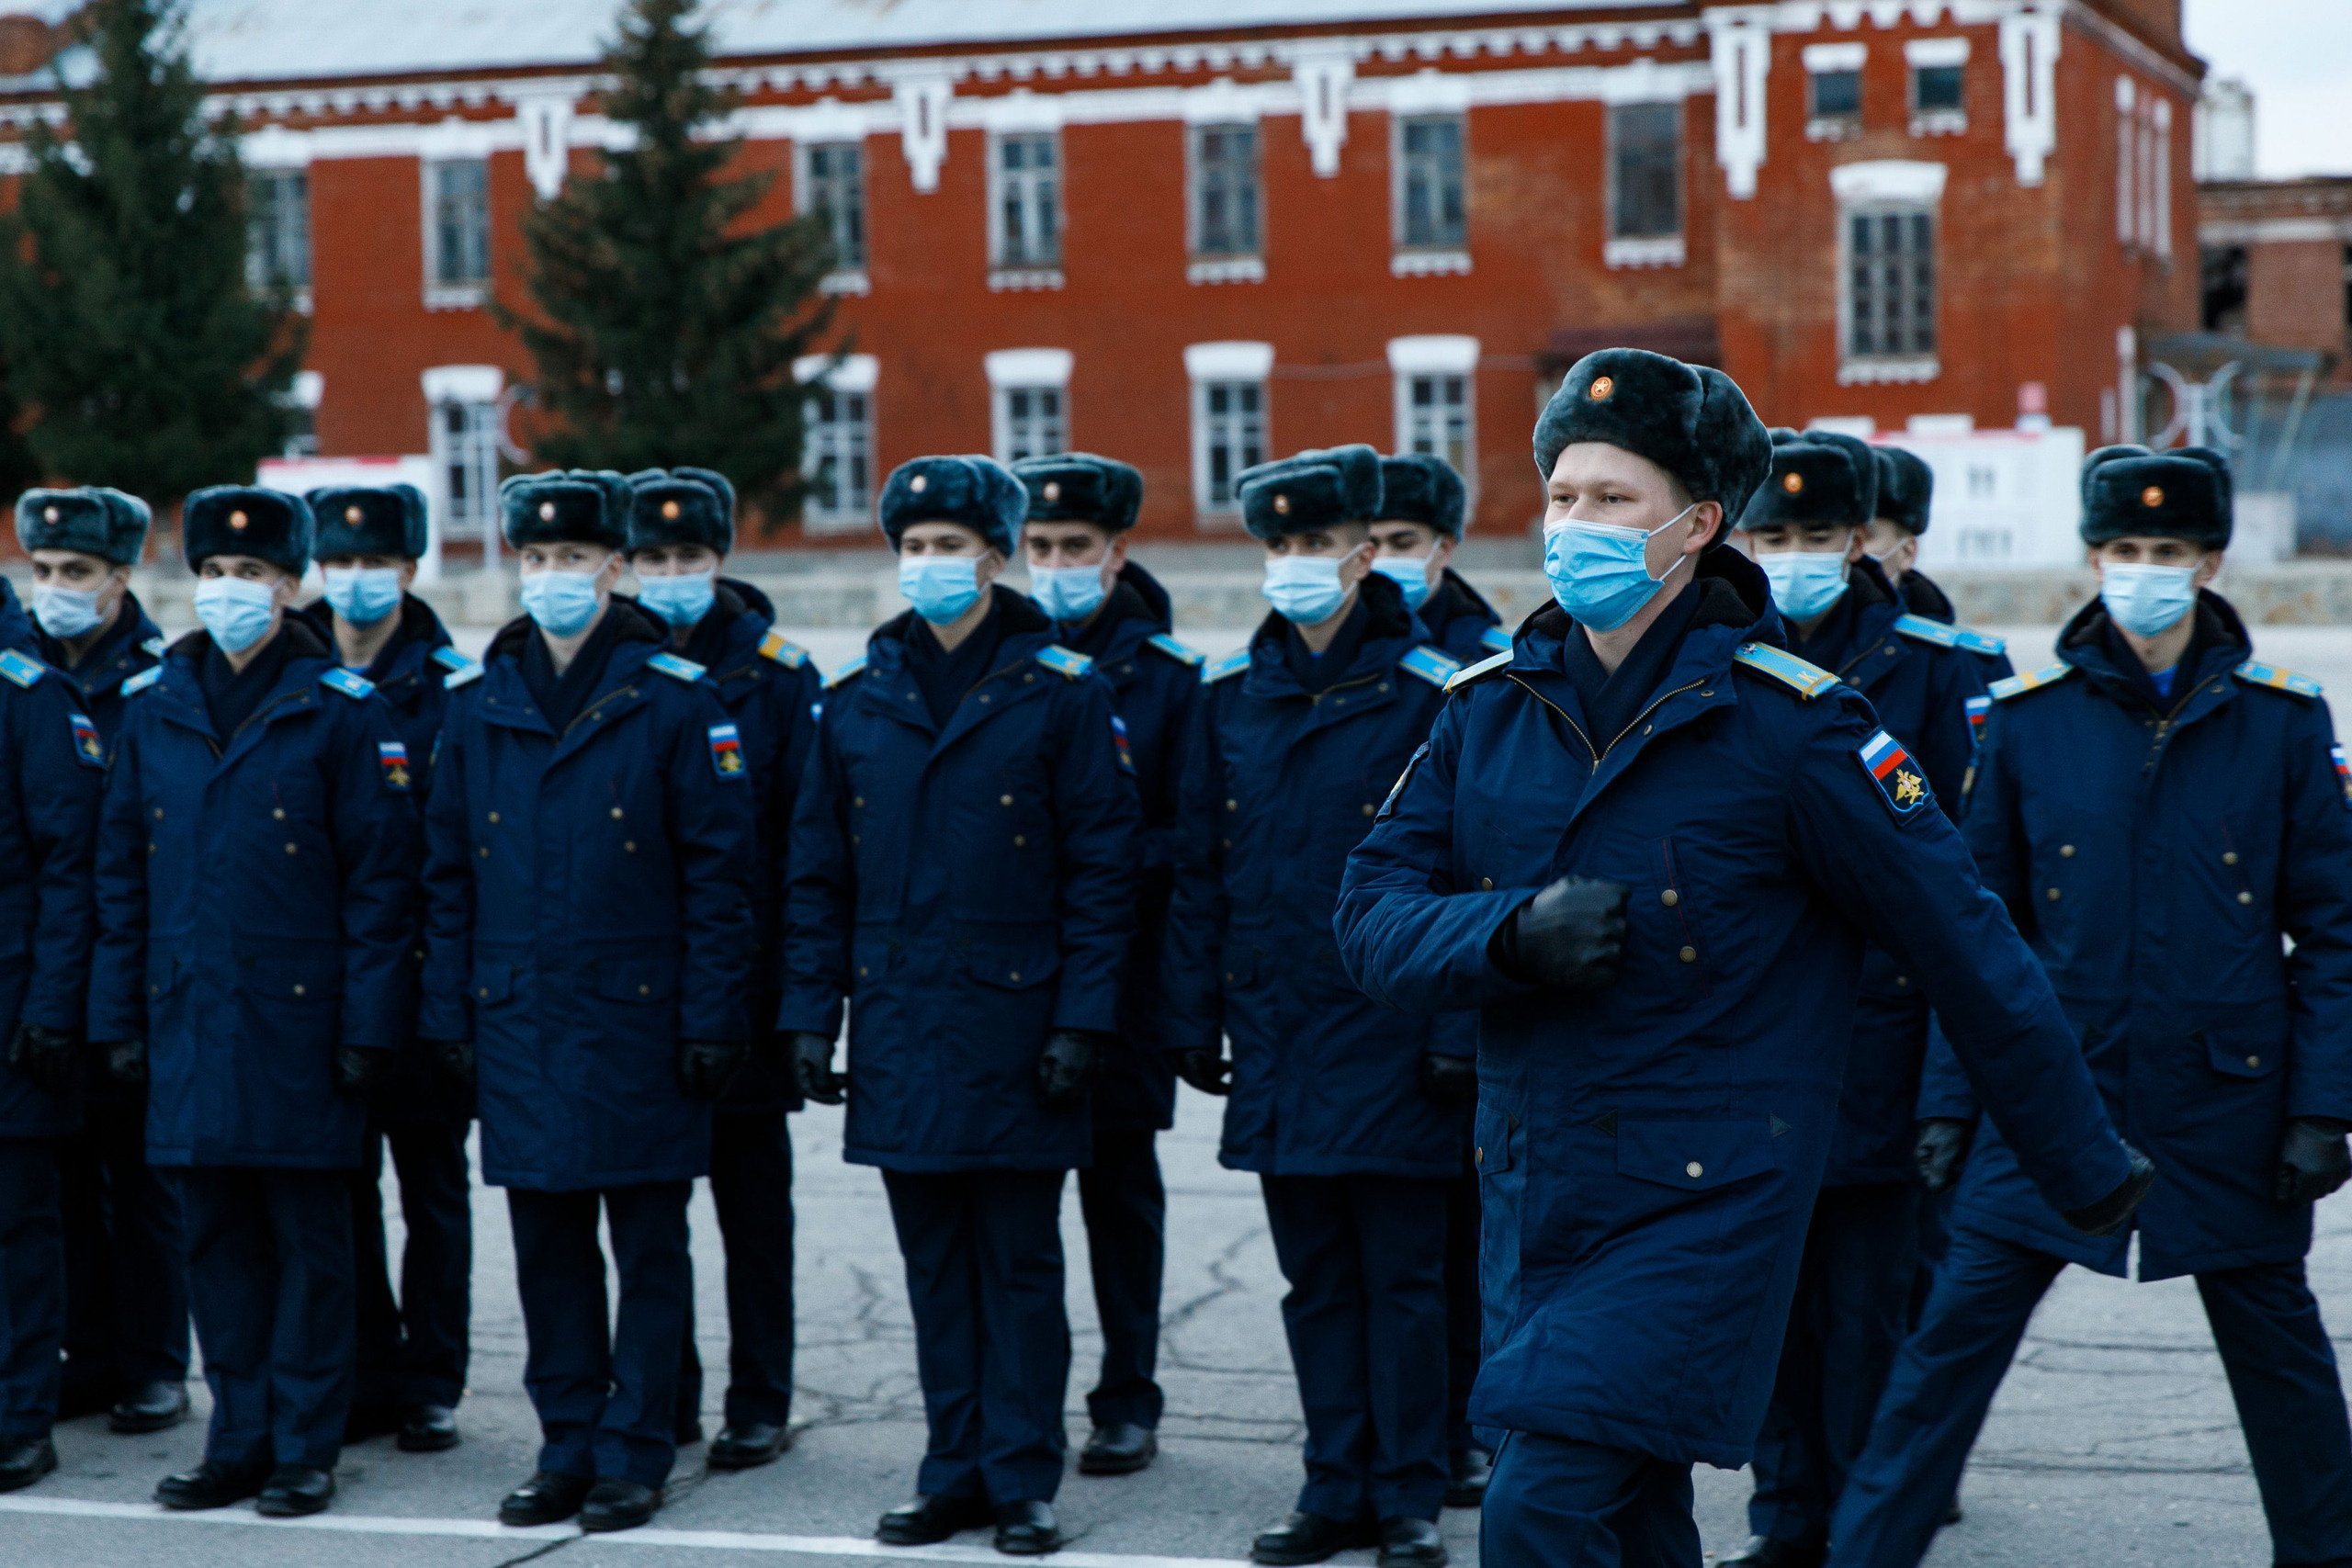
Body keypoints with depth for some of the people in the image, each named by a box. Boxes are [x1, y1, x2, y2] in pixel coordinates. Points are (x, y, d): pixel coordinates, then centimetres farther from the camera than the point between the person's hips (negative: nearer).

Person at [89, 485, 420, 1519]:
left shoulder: (343, 712, -3)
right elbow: (122, 875, 13)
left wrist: (367, 1027, -9)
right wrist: (119, 1018, 8)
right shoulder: (151, 708, 9)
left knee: (309, 1239, 2)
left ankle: (305, 1450, 11)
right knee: (217, 1238, 9)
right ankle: (239, 1442, 18)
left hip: (299, 1017, -4)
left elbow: (382, 881, -5)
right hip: (189, 1022, 4)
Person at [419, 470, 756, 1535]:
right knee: (547, 1248, 9)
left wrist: (711, 1018, -10)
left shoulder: (675, 700, -4)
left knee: (647, 1247, 4)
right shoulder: (477, 706, 8)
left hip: (637, 1021, -4)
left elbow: (720, 872, -5)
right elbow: (449, 874, 12)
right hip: (520, 1026, 4)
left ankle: (634, 1454, 11)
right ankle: (567, 1446, 19)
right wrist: (448, 1013, 7)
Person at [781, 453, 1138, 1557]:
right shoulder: (858, 698, 8)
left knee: (1019, 1266, 3)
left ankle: (1022, 1484, 10)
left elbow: (1102, 869, -5)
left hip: (1012, 1025, -4)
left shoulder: (1060, 691, -3)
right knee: (935, 1267, 10)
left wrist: (1081, 1019, -10)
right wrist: (811, 1012, 5)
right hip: (900, 1030, 4)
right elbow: (819, 873, 11)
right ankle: (954, 1474, 18)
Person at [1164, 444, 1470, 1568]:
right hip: (1277, 1042, 4)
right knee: (1315, 1277, 11)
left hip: (1389, 1040, -4)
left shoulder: (1426, 693, -6)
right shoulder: (1230, 696, 7)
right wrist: (1193, 1019, 7)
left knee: (1403, 1277, 3)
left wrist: (1458, 1033, -12)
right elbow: (1198, 872, 11)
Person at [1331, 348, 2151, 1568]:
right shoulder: (1490, 706, 4)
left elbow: (1964, 948, -6)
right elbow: (1372, 917, 1)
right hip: (1531, 1191, 6)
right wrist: (1512, 936, -20)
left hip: (1706, 1206, -6)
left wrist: (2085, 1169, 0)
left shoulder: (1788, 720, -11)